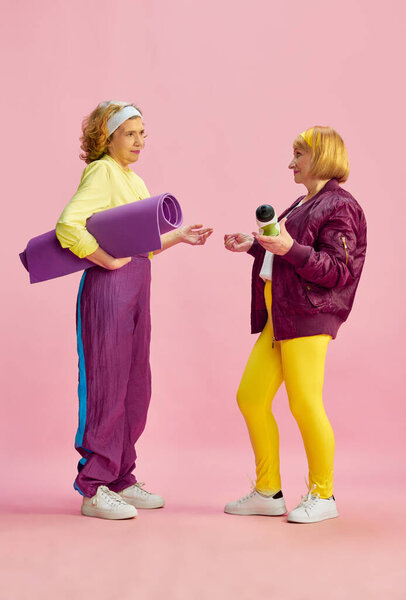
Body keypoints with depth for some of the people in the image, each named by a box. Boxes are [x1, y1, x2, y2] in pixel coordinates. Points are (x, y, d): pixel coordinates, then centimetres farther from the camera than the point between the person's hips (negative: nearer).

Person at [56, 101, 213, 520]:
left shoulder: (133, 180, 18)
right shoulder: (102, 172, -9)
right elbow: (68, 226, -23)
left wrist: (179, 236, 12)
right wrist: (108, 261, -20)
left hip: (135, 289, 9)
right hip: (108, 286, -9)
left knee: (135, 388, 12)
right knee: (105, 386, -4)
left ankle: (120, 479, 24)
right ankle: (93, 489, 6)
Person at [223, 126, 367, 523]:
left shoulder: (338, 207, -7)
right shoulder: (303, 205, 21)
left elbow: (337, 270, -15)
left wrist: (290, 248, -24)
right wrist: (253, 245, 23)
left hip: (309, 316, -9)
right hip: (277, 317, 9)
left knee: (304, 404, -6)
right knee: (250, 398, 7)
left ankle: (323, 495, 12)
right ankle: (268, 493, 18)